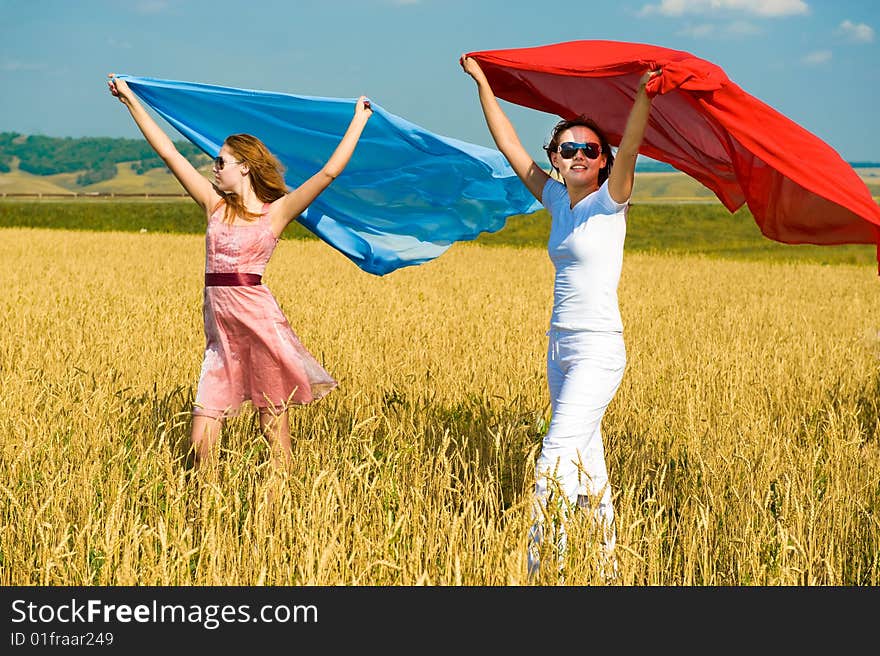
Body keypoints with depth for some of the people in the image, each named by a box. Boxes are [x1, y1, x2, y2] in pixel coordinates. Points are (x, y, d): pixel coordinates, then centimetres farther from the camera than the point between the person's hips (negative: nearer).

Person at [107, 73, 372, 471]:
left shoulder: (277, 211, 2)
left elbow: (329, 172, -5)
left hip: (258, 316, -4)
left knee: (274, 421, 1)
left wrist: (359, 120, -1)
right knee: (201, 442, 2)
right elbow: (168, 152, 14)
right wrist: (130, 100, 16)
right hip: (219, 324, 4)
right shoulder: (215, 205, 12)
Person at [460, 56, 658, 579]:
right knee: (586, 459, 13)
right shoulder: (557, 200, 10)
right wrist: (482, 83, 16)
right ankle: (608, 563, 23)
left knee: (557, 458, -15)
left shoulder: (610, 200, -7)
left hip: (599, 349, -7)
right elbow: (510, 145, 14)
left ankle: (542, 569, -16)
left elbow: (630, 147, -26)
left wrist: (644, 92, -40)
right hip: (561, 346, 7)